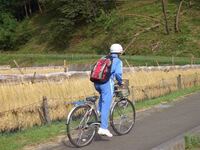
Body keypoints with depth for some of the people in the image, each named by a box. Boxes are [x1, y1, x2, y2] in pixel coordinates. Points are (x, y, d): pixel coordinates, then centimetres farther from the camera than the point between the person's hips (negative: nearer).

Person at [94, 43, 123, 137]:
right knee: (106, 106, -5)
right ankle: (103, 128, -9)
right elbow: (118, 73, -10)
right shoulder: (118, 61, 5)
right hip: (107, 83, -6)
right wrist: (120, 82, 7)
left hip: (97, 83, 6)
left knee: (103, 95, 35)